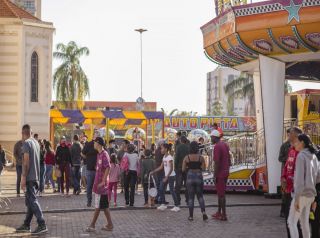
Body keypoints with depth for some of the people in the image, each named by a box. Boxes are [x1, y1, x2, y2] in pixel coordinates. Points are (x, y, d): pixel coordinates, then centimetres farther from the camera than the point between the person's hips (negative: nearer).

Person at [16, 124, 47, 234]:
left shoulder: (26, 143, -11)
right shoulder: (36, 142, 13)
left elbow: (26, 161, -17)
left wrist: (23, 177, -16)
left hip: (29, 177, -9)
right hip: (36, 176, 9)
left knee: (32, 201, -9)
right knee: (29, 201, 13)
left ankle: (42, 225, -14)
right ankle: (26, 225, 18)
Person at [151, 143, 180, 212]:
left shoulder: (169, 157, -16)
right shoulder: (164, 157, 10)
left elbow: (171, 169, -19)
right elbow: (161, 167, 15)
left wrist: (167, 177, -23)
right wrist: (153, 172, 12)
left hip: (171, 176, -9)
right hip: (166, 176, 9)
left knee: (172, 190, -5)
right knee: (161, 189, 6)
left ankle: (177, 206, 2)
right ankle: (163, 204, 13)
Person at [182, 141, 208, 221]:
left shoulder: (186, 158, -4)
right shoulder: (200, 157, -5)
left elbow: (183, 169, -3)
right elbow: (203, 168, -6)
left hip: (190, 176, 0)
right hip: (199, 176, 0)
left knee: (191, 197, 8)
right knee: (200, 196, 15)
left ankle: (191, 216, 9)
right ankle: (203, 212, -5)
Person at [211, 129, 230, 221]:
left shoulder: (217, 147, -17)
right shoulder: (225, 145, 12)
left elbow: (217, 162, -21)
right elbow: (228, 159, 16)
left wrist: (215, 176, -17)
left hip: (220, 173, -9)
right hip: (225, 172, 9)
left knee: (221, 194, -4)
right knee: (220, 192, 16)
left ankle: (224, 215, -2)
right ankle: (219, 212, 23)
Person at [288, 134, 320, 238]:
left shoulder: (301, 156, -14)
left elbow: (300, 178, -19)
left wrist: (296, 198, -19)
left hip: (301, 193, -8)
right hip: (310, 194, 8)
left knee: (291, 222, -3)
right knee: (304, 222, 15)